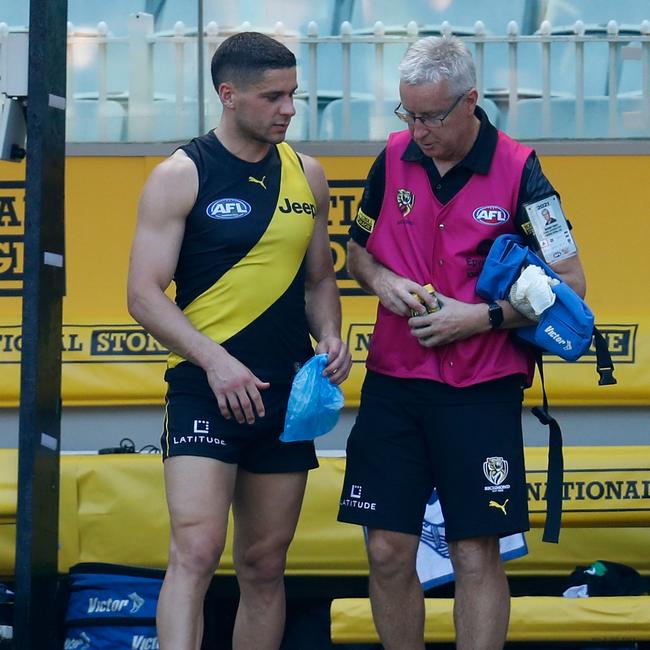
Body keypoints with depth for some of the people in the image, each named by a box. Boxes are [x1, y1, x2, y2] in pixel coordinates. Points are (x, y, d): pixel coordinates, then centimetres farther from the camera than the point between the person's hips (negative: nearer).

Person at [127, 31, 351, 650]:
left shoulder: (306, 176, 11)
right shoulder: (180, 176, -5)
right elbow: (144, 294, -10)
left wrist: (330, 338, 0)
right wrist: (214, 359, -22)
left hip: (286, 392, 5)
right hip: (205, 388, -5)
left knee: (264, 566, 10)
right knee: (195, 552, -18)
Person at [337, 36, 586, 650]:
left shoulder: (518, 172, -7)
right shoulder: (394, 160, 4)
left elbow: (569, 281, -5)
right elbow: (358, 251, 19)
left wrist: (482, 316, -15)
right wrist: (382, 280, -3)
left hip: (481, 392, -3)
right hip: (393, 384, 3)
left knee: (476, 554, -2)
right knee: (389, 551, 2)